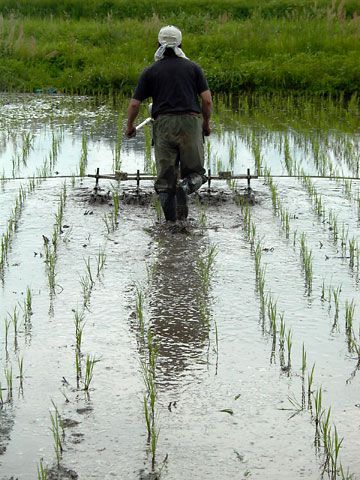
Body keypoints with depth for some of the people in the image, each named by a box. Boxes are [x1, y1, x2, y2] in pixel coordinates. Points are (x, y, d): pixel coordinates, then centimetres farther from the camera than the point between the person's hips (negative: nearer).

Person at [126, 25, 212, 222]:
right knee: (195, 173, 12)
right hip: (190, 123, 0)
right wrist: (206, 123, 20)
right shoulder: (193, 67, 11)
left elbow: (134, 103, 7)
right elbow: (207, 100, 3)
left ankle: (171, 221, -6)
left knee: (165, 177, 6)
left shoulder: (150, 71, 10)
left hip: (163, 124, 0)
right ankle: (185, 187, -22)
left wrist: (129, 126, 23)